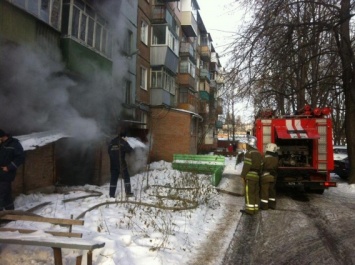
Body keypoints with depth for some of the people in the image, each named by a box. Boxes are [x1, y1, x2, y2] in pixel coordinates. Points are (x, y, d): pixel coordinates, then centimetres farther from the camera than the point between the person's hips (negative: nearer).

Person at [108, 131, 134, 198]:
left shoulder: (111, 142, 11)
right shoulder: (123, 142, -6)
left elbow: (109, 152, 15)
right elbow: (130, 150, -5)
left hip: (113, 164, 5)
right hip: (121, 163, -5)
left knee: (113, 179, 8)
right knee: (126, 177, 6)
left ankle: (112, 195, 7)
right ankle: (128, 192, 4)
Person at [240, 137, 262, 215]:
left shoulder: (249, 153, -11)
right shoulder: (258, 154, 15)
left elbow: (247, 166, -16)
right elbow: (260, 166, 14)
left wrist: (243, 175, -11)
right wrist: (258, 175, 18)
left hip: (250, 176, -8)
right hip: (256, 176, 8)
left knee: (249, 193, -5)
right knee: (255, 193, 12)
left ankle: (250, 209, -5)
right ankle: (255, 208, 17)